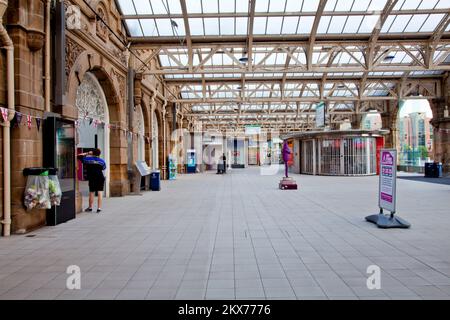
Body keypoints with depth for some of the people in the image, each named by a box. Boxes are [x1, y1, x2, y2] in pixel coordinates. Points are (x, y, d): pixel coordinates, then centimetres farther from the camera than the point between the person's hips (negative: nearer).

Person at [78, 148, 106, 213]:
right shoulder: (102, 161, 2)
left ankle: (90, 208, 24)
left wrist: (87, 153, 20)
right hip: (100, 178, -1)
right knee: (100, 192, 0)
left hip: (91, 178, 1)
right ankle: (99, 208, -2)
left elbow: (79, 156, 13)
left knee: (91, 192, 11)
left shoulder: (87, 159, 1)